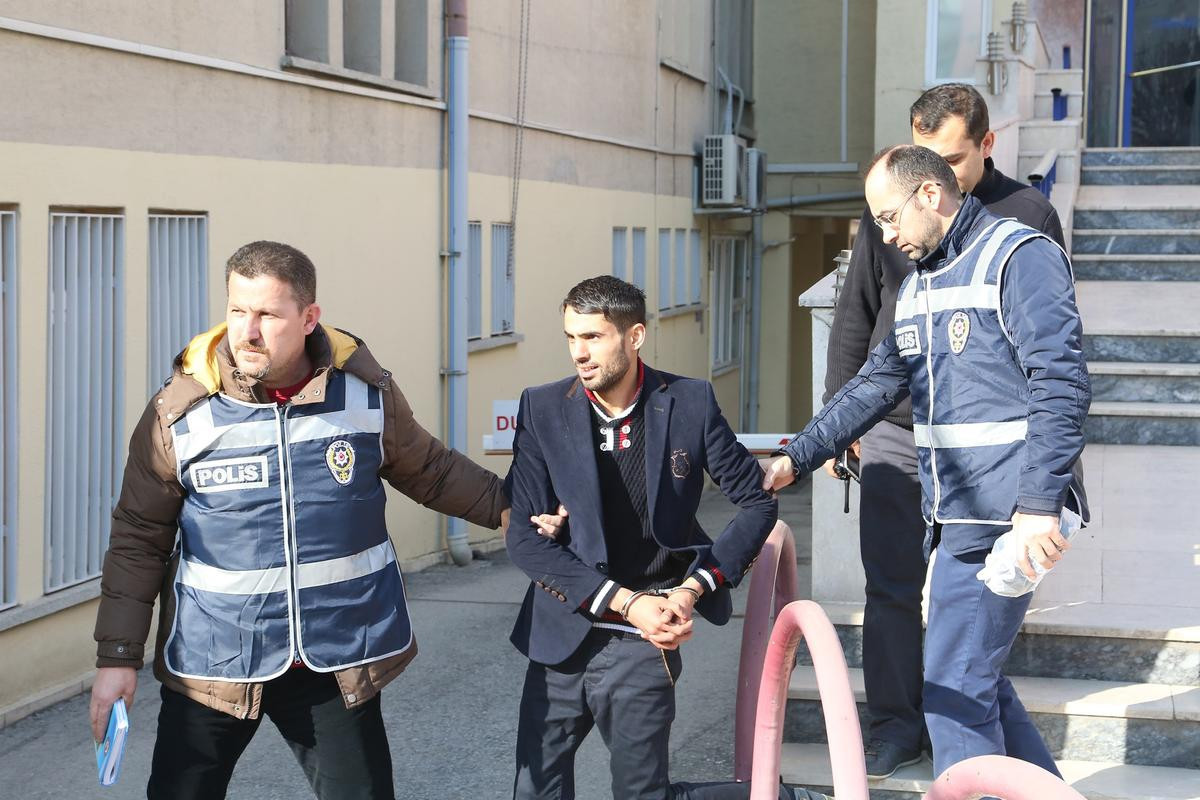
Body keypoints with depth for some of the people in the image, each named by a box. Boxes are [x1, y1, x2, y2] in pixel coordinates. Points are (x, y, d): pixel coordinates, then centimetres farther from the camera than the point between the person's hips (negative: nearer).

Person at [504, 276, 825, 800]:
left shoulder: (689, 403, -6)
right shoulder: (543, 409, -5)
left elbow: (757, 502, 2)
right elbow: (524, 538, -7)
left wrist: (694, 587, -10)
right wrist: (626, 602, -14)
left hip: (641, 643, -3)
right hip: (561, 634, 3)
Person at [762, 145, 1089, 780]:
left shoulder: (1021, 257, -10)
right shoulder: (919, 282, 18)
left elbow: (1061, 387, -18)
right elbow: (876, 385, 22)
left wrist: (1039, 505, -23)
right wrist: (797, 458, 14)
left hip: (1001, 516, -9)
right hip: (952, 515, 9)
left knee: (954, 687, -8)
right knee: (978, 677, 14)